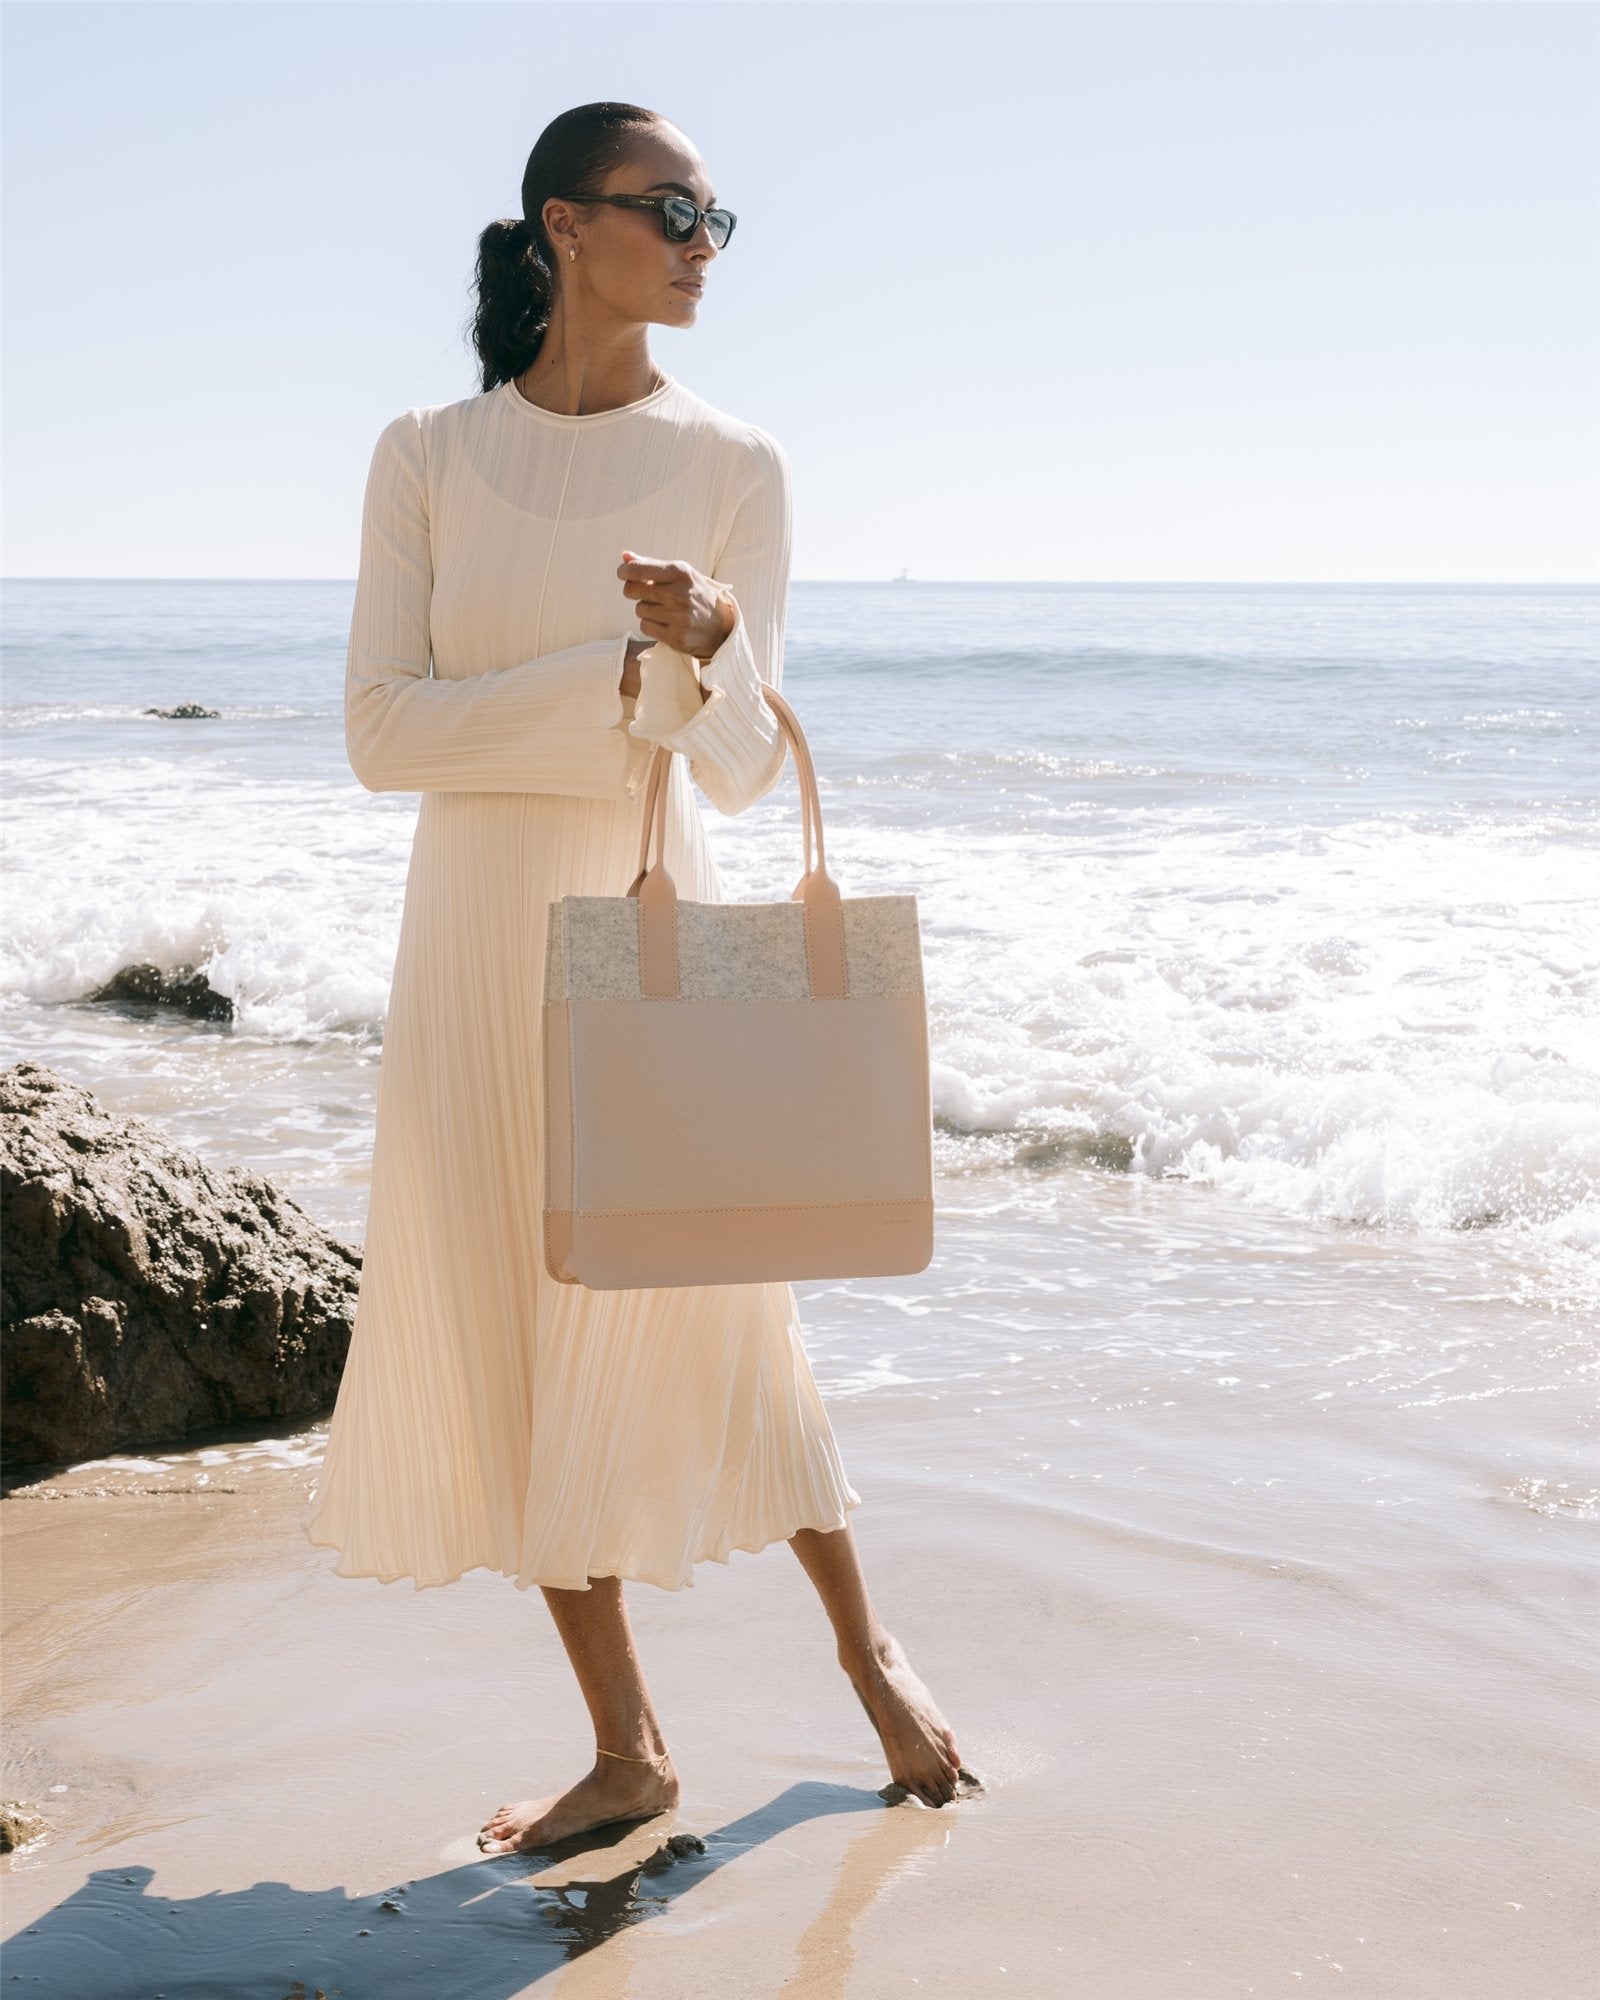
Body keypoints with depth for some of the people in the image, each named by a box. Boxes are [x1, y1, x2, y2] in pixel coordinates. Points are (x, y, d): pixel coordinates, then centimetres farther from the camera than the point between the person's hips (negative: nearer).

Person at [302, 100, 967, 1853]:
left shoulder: (732, 467, -2)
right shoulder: (428, 455, 1)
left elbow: (741, 769, -5)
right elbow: (381, 733, -7)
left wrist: (705, 649, -26)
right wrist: (613, 676, -15)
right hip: (473, 934, 2)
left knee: (701, 1316, 1)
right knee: (509, 1345, 5)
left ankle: (866, 1646, 28)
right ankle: (626, 1750, 20)